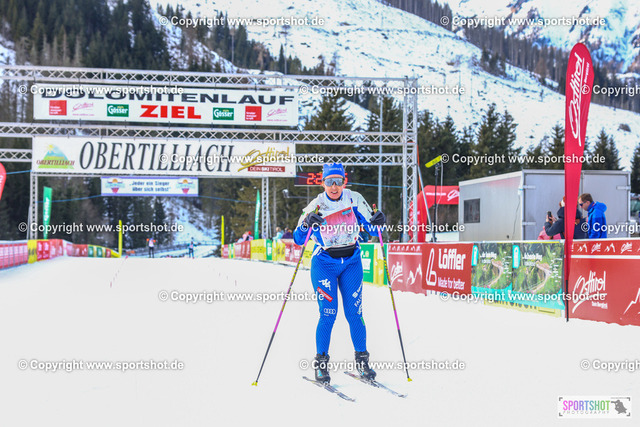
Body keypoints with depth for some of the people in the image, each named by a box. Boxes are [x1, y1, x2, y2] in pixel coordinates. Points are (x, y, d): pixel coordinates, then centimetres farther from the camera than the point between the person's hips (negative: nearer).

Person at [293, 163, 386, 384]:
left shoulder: (354, 200, -5)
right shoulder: (316, 206, -9)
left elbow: (371, 229, 3)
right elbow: (298, 239, -12)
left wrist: (377, 222, -19)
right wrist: (307, 223, -31)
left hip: (351, 262, 2)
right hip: (324, 264, -2)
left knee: (354, 313, -2)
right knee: (328, 314, -8)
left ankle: (362, 360, 14)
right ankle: (321, 362, 8)